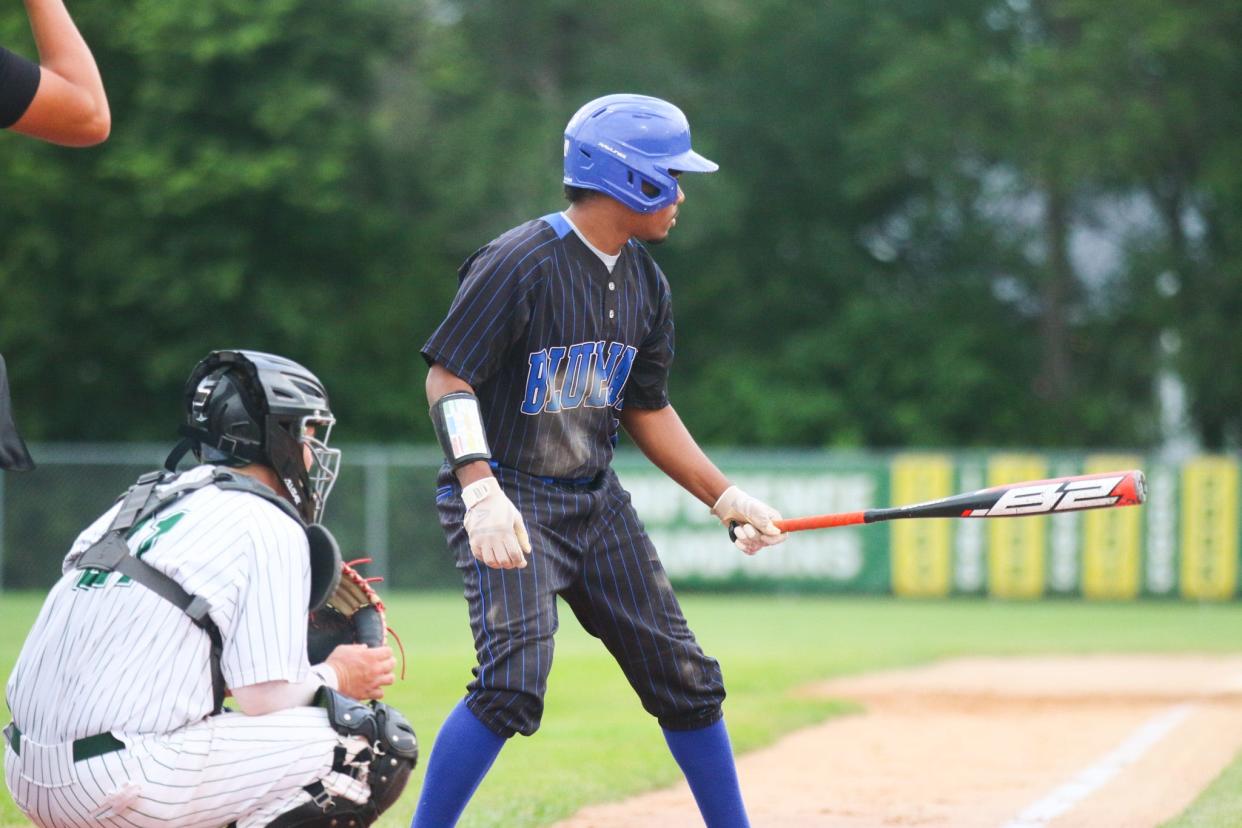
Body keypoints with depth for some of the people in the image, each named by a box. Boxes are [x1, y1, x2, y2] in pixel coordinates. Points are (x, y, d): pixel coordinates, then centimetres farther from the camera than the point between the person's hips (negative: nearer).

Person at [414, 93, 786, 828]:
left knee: (683, 675, 8)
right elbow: (448, 376, -20)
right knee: (515, 678, -23)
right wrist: (481, 491, -32)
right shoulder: (521, 263, -17)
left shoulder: (646, 285, 7)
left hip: (596, 499, 7)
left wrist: (727, 499, 10)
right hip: (508, 501, -7)